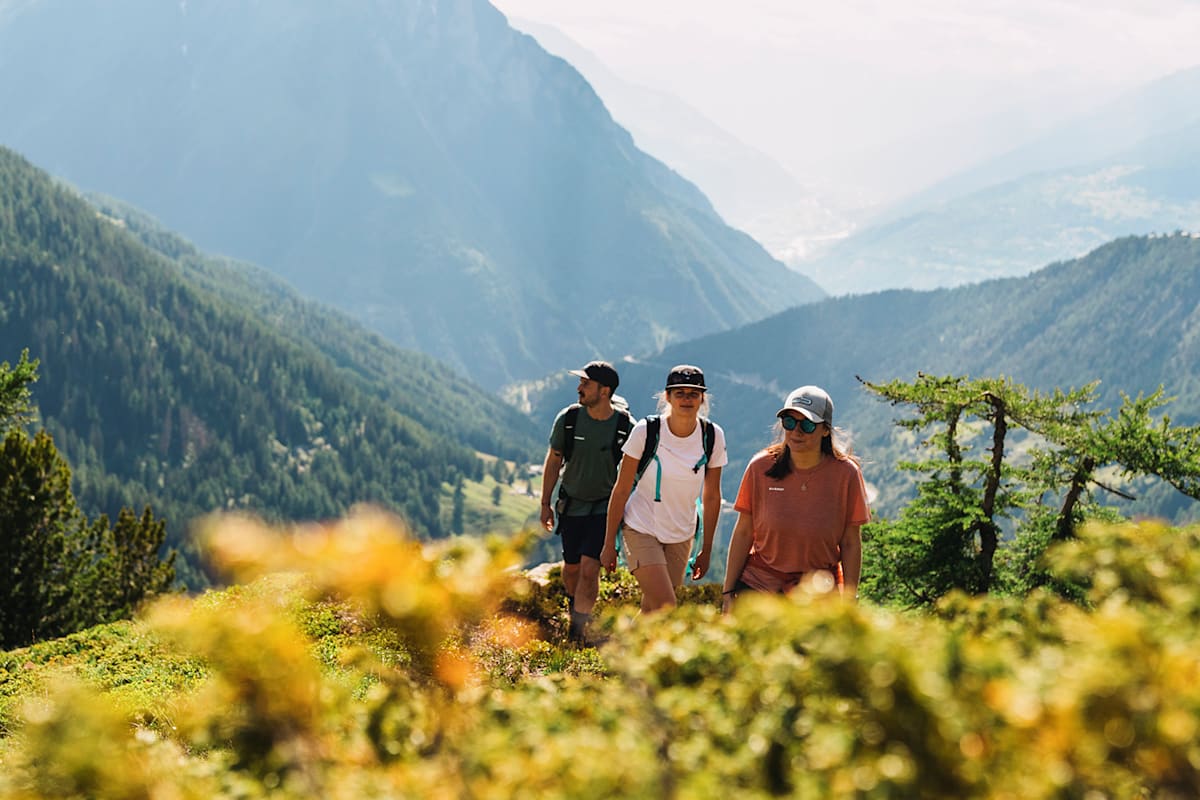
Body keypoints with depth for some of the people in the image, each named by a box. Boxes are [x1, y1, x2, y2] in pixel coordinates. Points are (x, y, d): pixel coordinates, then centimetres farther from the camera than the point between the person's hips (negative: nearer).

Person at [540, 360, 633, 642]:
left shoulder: (626, 427, -14)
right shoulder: (568, 419, -9)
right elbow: (553, 461, 4)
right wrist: (546, 504, 7)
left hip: (605, 507, -2)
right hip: (572, 505, 2)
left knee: (589, 570, -14)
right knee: (572, 568, 13)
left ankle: (577, 630, -3)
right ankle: (575, 606, 44)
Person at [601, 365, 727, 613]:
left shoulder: (712, 436, -7)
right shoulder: (646, 431, -16)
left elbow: (712, 497, 3)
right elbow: (621, 490, -8)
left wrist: (706, 550, 8)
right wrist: (609, 544, -5)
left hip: (681, 537, 4)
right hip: (641, 530, -4)